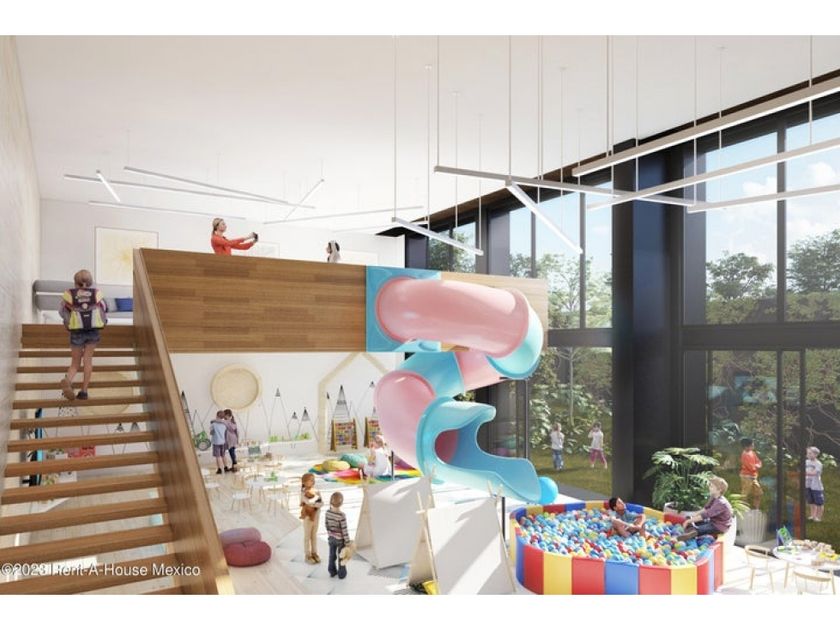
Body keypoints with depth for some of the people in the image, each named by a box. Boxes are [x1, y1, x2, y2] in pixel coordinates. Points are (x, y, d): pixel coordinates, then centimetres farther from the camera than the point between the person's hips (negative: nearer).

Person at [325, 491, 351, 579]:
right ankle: (342, 574, 32)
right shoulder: (342, 515, -31)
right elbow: (344, 530, -24)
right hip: (340, 539, -4)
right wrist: (348, 542, -11)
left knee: (332, 555, 23)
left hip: (331, 538, 4)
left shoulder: (327, 512, -15)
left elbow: (326, 524, 1)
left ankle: (332, 571, 40)